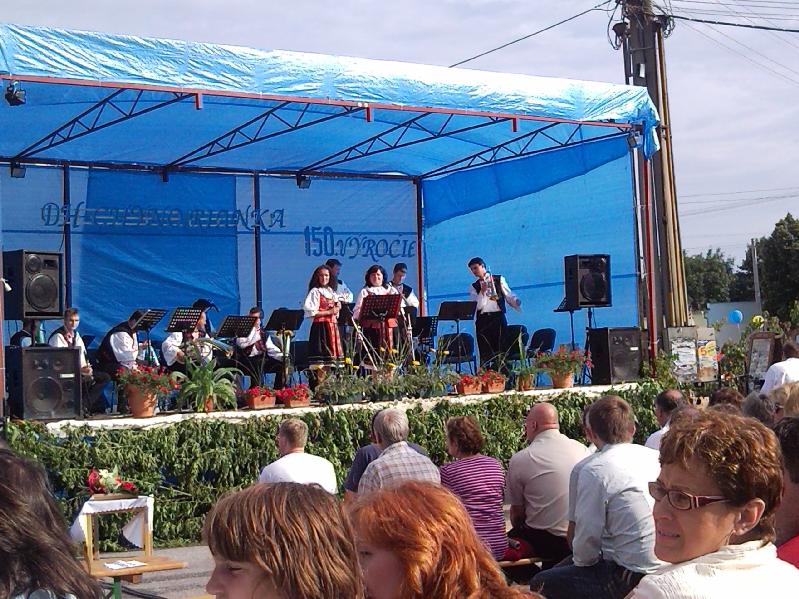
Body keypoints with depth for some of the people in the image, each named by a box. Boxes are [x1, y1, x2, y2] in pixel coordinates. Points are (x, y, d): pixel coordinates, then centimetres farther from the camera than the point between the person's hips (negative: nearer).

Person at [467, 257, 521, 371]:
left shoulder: (499, 280, 11)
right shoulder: (474, 287, 14)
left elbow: (509, 296, 5)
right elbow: (477, 306, 1)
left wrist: (517, 302, -15)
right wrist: (482, 292, -11)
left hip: (498, 317, -1)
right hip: (482, 320, 1)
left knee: (501, 349, -6)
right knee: (485, 352, -3)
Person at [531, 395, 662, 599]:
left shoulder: (594, 470, -14)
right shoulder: (656, 458, 5)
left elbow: (587, 536, -12)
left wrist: (580, 561, 11)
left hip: (630, 580, -7)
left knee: (541, 583, 6)